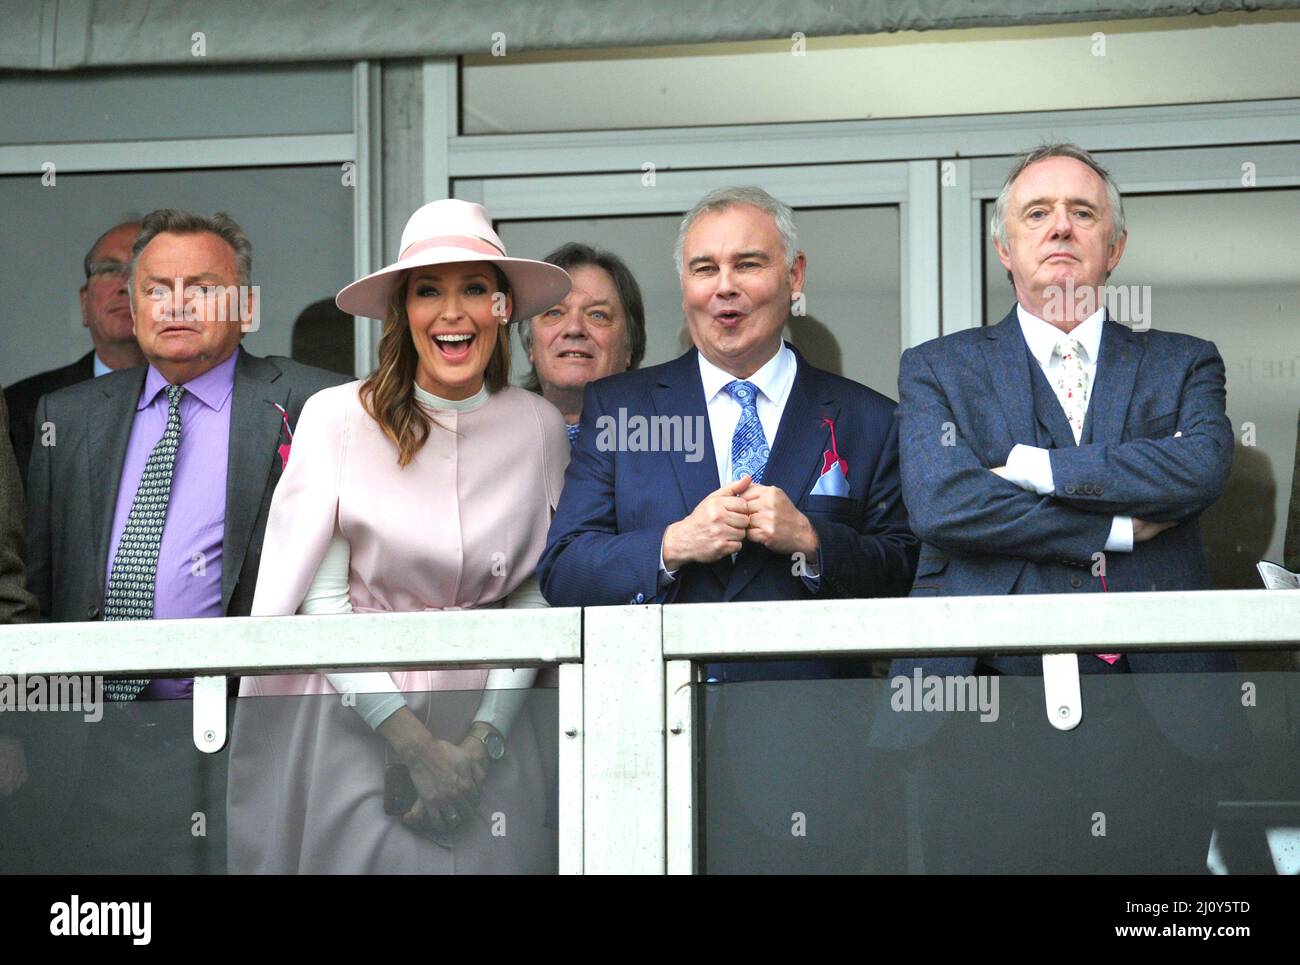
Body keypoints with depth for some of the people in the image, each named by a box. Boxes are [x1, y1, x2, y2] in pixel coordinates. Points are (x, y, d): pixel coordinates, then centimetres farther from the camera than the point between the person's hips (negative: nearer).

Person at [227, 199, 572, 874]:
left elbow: (533, 601, 1)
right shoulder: (337, 417, -7)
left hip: (487, 719, 2)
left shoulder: (538, 428, 0)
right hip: (352, 712, -2)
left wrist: (483, 743, -11)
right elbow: (321, 598, -8)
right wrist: (414, 744, -13)